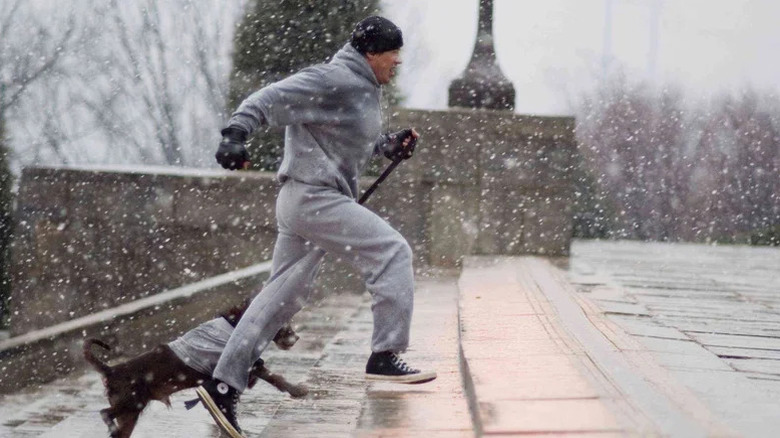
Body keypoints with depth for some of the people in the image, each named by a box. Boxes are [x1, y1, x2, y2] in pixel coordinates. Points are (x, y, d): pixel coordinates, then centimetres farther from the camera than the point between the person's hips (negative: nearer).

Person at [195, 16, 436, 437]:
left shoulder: (363, 90, 19)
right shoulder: (333, 80, -12)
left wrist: (389, 145, 13)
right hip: (313, 195, -10)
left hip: (308, 201, 10)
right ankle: (385, 355, -11)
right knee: (391, 251, -11)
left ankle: (222, 385, 9)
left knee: (282, 297, 8)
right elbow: (271, 98, -20)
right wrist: (235, 134, -33)